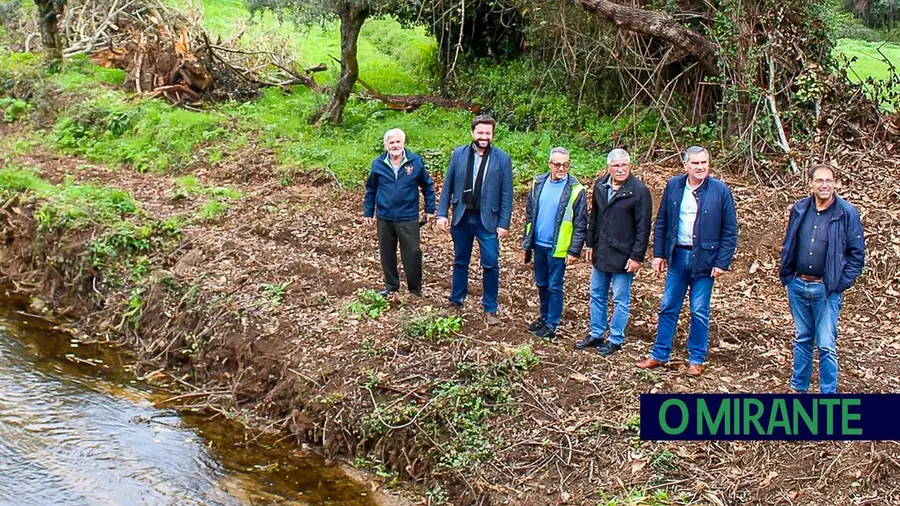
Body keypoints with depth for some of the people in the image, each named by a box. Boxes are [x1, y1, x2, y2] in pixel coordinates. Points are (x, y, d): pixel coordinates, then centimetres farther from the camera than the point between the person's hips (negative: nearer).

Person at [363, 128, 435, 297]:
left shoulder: (415, 161, -4)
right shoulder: (378, 163, 0)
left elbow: (428, 186, 6)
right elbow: (370, 190, 10)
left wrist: (430, 209, 5)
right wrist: (368, 212, 9)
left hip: (408, 218, -2)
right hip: (384, 218, 2)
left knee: (412, 253, 0)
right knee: (387, 254, 12)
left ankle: (415, 289, 15)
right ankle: (391, 285, 29)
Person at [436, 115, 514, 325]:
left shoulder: (502, 159, -5)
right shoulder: (458, 154, 1)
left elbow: (506, 194, -4)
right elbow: (448, 186, 5)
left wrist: (504, 223, -7)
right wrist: (442, 213, -1)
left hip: (488, 220, -2)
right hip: (462, 218, 2)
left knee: (491, 265, -1)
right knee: (460, 262, 14)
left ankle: (490, 309, 12)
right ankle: (456, 302, 29)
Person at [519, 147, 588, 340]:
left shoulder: (575, 190, -10)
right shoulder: (538, 183, 3)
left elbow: (581, 225, -8)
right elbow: (529, 216, 10)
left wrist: (574, 251, -13)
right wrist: (526, 243, 9)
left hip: (558, 248, -5)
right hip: (539, 244, 5)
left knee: (555, 287, 3)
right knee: (541, 284, 17)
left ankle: (551, 325, 12)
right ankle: (544, 317, 32)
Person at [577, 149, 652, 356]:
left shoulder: (639, 190, -14)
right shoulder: (600, 186, 4)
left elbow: (643, 227, -14)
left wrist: (637, 256, -15)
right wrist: (590, 244, 13)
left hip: (623, 256, -6)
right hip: (601, 253, 6)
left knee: (620, 300, 5)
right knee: (597, 295, 15)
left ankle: (615, 340, 16)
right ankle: (596, 335, 28)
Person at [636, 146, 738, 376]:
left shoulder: (720, 190, -8)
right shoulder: (673, 185, 1)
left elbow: (730, 231, -5)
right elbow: (661, 222, 8)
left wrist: (722, 262, -10)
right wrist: (659, 253, 4)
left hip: (704, 259, -3)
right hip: (677, 255, 3)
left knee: (699, 312, 6)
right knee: (668, 307, 9)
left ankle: (696, 359, 19)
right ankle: (659, 355, 20)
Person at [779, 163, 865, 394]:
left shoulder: (847, 213, -7)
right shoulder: (800, 209, 4)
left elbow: (857, 253, -5)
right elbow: (788, 245, 13)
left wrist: (840, 284, -9)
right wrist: (785, 275, 6)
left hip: (826, 290, -4)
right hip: (798, 286, 4)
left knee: (826, 346, -2)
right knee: (802, 339, 16)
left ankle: (828, 394, 8)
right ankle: (798, 386, 28)